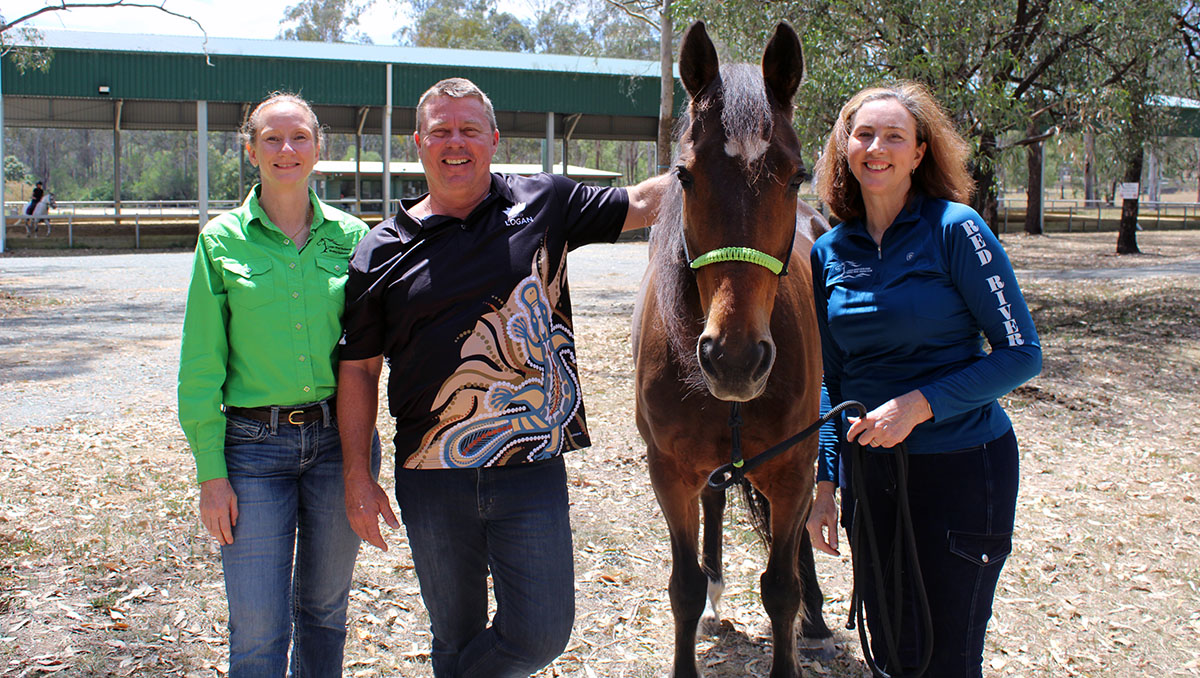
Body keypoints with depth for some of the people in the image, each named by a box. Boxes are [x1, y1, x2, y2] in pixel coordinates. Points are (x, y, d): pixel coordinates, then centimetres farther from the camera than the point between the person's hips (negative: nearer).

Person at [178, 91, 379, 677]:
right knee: (258, 631, -2)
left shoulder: (352, 236, 3)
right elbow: (201, 365, -1)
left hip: (339, 437, 2)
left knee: (324, 609, 15)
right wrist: (211, 471, -6)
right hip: (254, 445, -2)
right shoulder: (222, 239, -1)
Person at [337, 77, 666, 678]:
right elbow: (359, 369, 4)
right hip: (432, 481, 1)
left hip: (531, 469, 0)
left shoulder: (542, 204, 2)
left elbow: (642, 204, 7)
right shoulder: (382, 251, 2)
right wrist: (357, 476, 0)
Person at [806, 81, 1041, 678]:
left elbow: (1021, 354, -12)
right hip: (871, 469, 5)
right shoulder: (830, 253, 4)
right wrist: (824, 480, 4)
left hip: (962, 466, -4)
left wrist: (919, 403, -22)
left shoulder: (955, 229, -11)